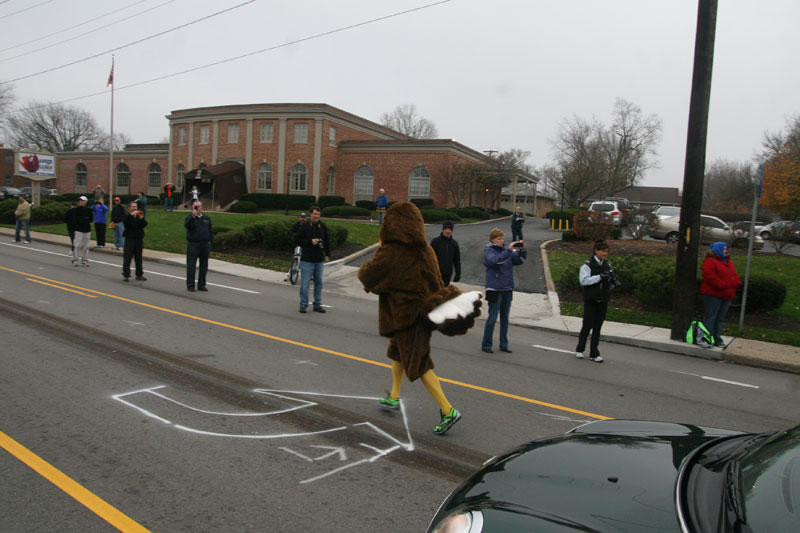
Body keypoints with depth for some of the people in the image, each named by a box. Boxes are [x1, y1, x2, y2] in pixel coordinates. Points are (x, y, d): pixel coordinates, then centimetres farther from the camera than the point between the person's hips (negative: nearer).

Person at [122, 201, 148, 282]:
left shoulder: (140, 216, 11)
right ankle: (125, 275, 0)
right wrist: (131, 214, -28)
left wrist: (141, 218, -24)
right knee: (127, 258, -4)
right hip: (129, 239, -3)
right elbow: (124, 221, -18)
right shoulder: (127, 216, 4)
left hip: (139, 239, 3)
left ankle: (139, 275, 15)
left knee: (138, 258, 8)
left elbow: (145, 224, -5)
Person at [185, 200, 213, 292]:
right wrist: (193, 216, -29)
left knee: (204, 266, 7)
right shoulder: (189, 217, 0)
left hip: (205, 245, 4)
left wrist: (210, 241, 8)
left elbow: (211, 230, 18)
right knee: (191, 266, -2)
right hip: (193, 245, -4)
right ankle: (190, 285, 5)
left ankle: (201, 285, 16)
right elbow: (187, 225, -21)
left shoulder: (206, 218, 13)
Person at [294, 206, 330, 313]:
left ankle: (317, 305, 19)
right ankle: (303, 305, 6)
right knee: (305, 283, -4)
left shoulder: (323, 226, 8)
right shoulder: (304, 226, -6)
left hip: (319, 260, 5)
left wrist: (327, 255, 12)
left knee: (318, 283, 10)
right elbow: (296, 240, -6)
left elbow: (327, 241, 18)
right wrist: (310, 241, -15)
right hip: (307, 260, -5)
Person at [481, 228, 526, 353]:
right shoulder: (488, 250, -5)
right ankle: (486, 345, 8)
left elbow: (519, 260, 9)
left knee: (505, 318, 12)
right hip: (495, 289, -6)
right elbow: (494, 260, -24)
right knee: (492, 318, -2)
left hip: (507, 289, 6)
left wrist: (522, 250, -7)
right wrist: (509, 250, -29)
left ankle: (504, 344, 21)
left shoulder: (505, 250, 11)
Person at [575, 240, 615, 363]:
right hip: (591, 299, -5)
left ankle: (594, 353, 16)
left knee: (598, 326, 8)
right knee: (588, 324, -1)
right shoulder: (588, 265, -10)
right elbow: (584, 280, -19)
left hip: (602, 300, 5)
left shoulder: (607, 265, 9)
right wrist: (600, 276, -24)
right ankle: (579, 349, 19)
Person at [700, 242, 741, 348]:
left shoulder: (729, 262, 20)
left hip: (726, 295, 9)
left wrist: (737, 283, 4)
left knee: (720, 318, 12)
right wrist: (722, 285, -22)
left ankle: (717, 340, 19)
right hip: (713, 295, -8)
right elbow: (710, 277, -20)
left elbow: (735, 275, 24)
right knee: (710, 318, -5)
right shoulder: (709, 262, -9)